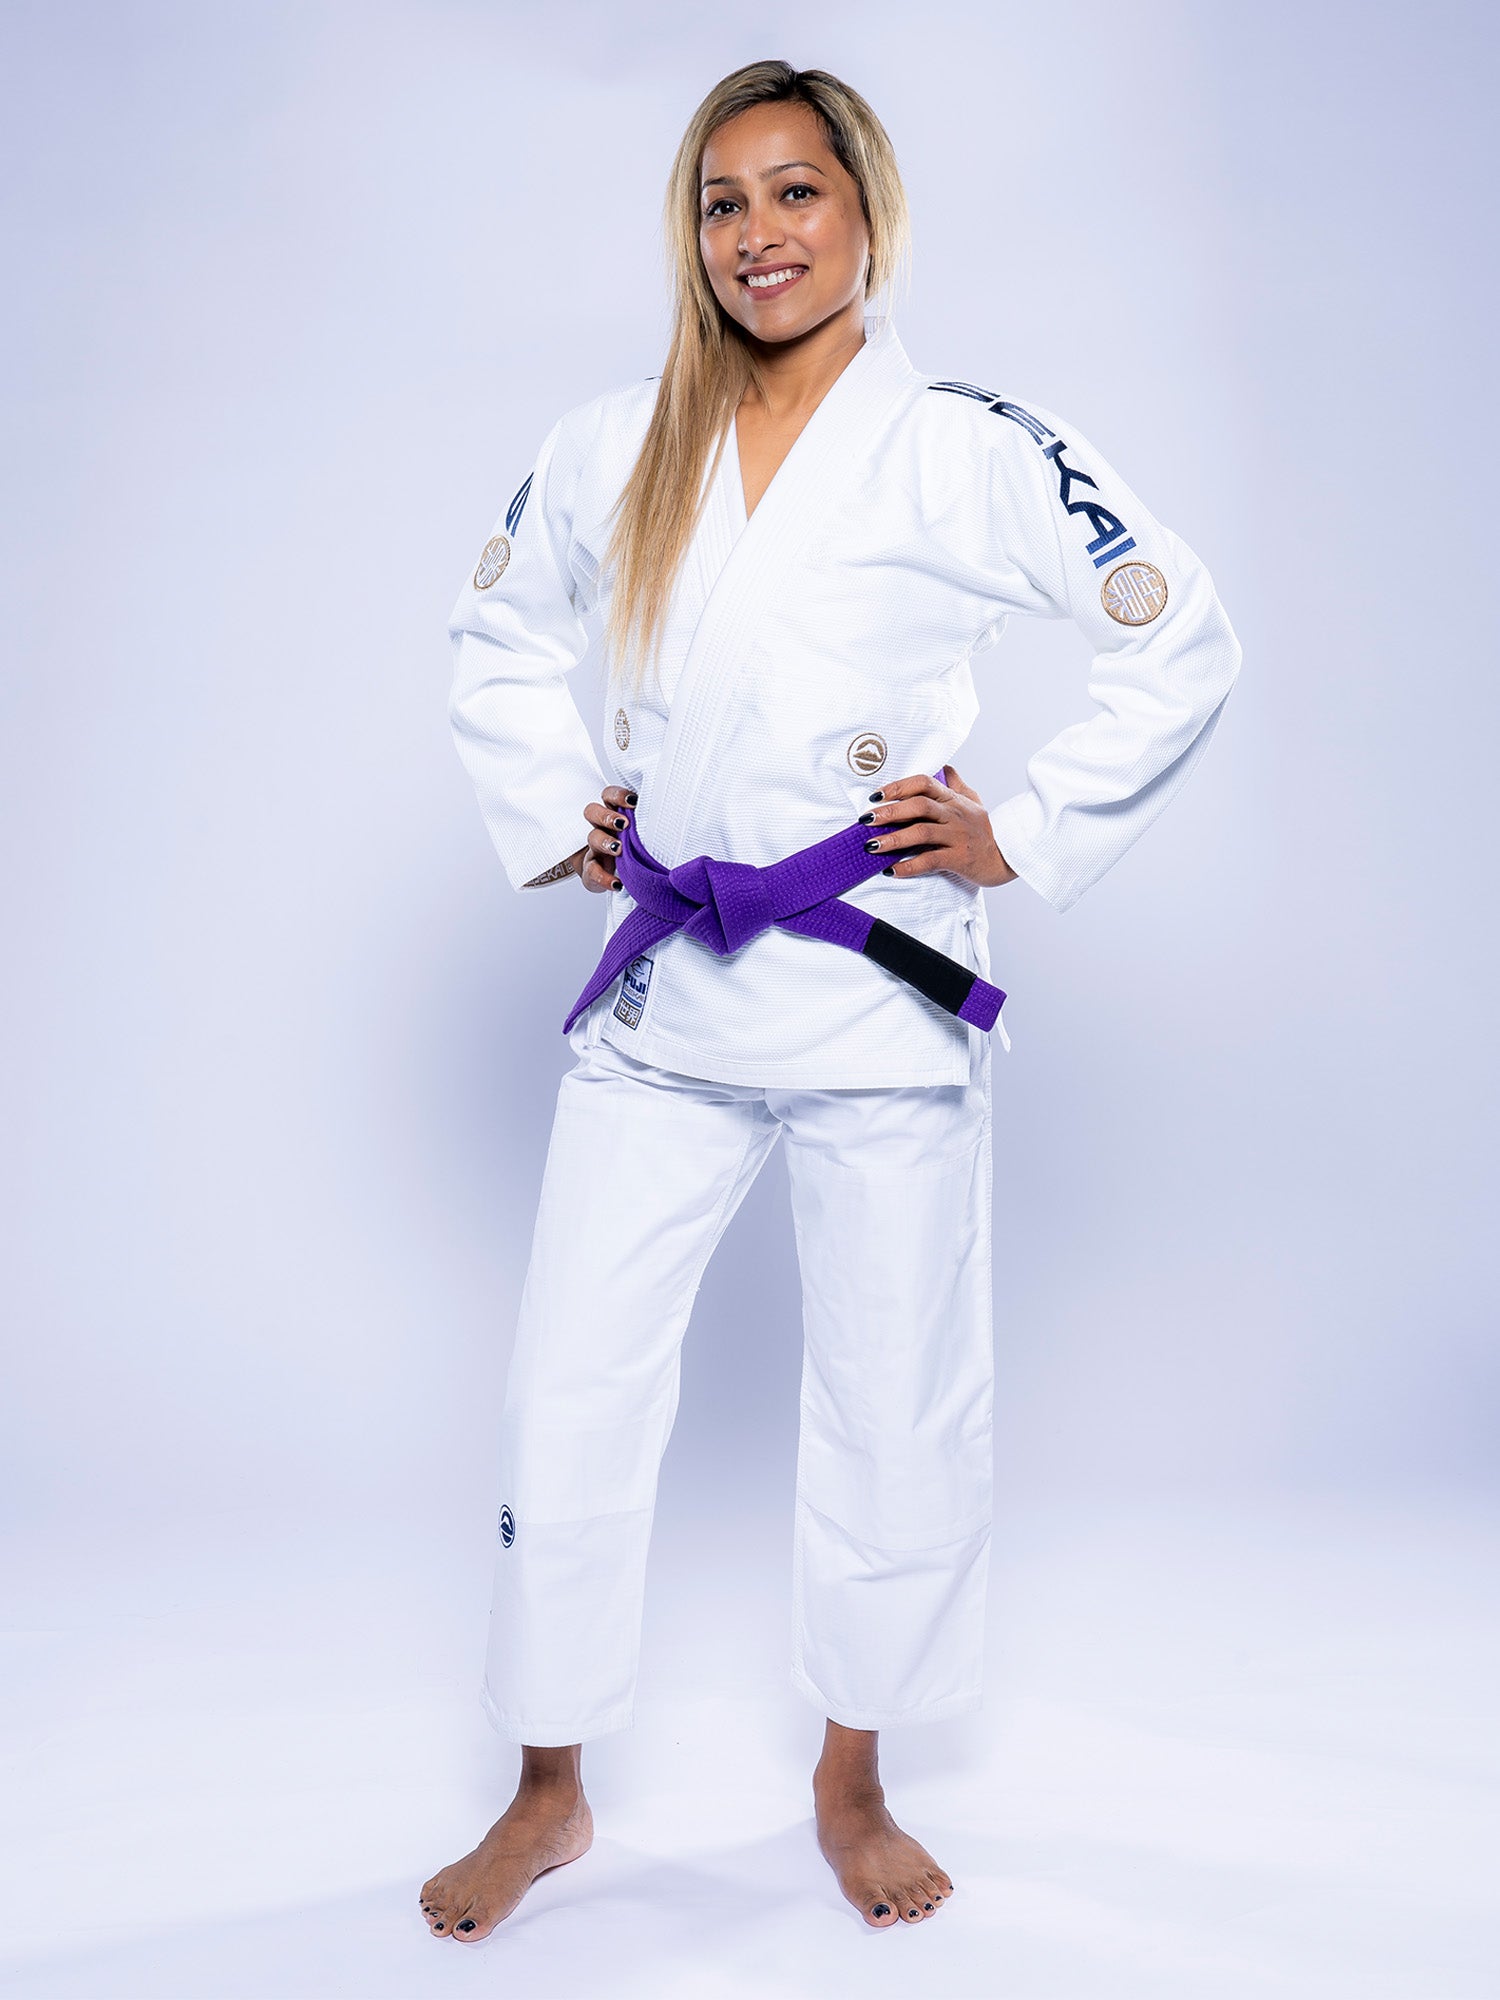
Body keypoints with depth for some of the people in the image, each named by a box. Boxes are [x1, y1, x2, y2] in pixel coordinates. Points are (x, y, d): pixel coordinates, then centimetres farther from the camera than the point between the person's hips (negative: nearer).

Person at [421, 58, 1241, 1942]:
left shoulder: (971, 446, -4)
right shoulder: (612, 449, 7)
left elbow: (1183, 642, 0)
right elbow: (497, 637, 22)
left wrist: (1025, 838, -4)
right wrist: (553, 812, 10)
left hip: (879, 990, -2)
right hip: (660, 985, 3)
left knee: (896, 1407, 9)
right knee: (565, 1394, 6)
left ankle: (851, 1782, 34)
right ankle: (548, 1794, 28)